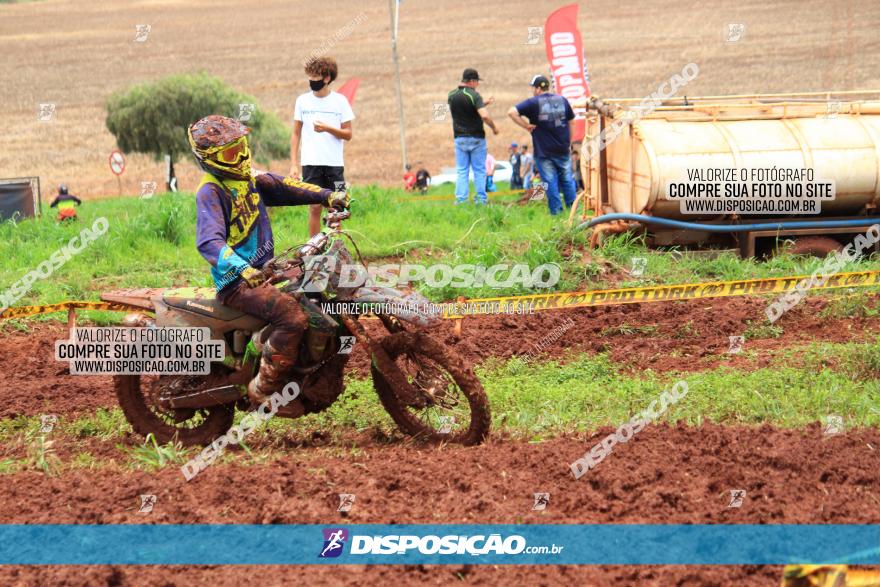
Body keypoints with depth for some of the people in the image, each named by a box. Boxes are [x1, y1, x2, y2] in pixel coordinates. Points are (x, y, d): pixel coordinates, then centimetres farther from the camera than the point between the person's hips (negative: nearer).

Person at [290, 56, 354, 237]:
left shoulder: (339, 100, 2)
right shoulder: (303, 100, 5)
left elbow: (348, 134, 3)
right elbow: (296, 134, 9)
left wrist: (327, 128, -15)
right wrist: (294, 164, 2)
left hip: (334, 163, 0)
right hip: (311, 163, 0)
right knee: (315, 206, -2)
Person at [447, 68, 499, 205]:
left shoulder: (451, 95, 4)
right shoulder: (474, 95, -15)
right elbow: (484, 116, -24)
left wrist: (484, 103, 17)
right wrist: (494, 127, -8)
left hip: (459, 138, 4)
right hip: (476, 137, -4)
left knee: (461, 171, 6)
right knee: (479, 170, 6)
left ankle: (461, 199, -1)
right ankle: (481, 199, 6)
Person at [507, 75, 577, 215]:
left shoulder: (533, 103, -8)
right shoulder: (562, 100, 6)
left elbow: (512, 112, -17)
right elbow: (571, 122, 12)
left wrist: (526, 126, -8)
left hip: (544, 152, -4)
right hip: (563, 151, 4)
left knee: (550, 182, 1)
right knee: (567, 180, 13)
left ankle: (556, 210, 2)